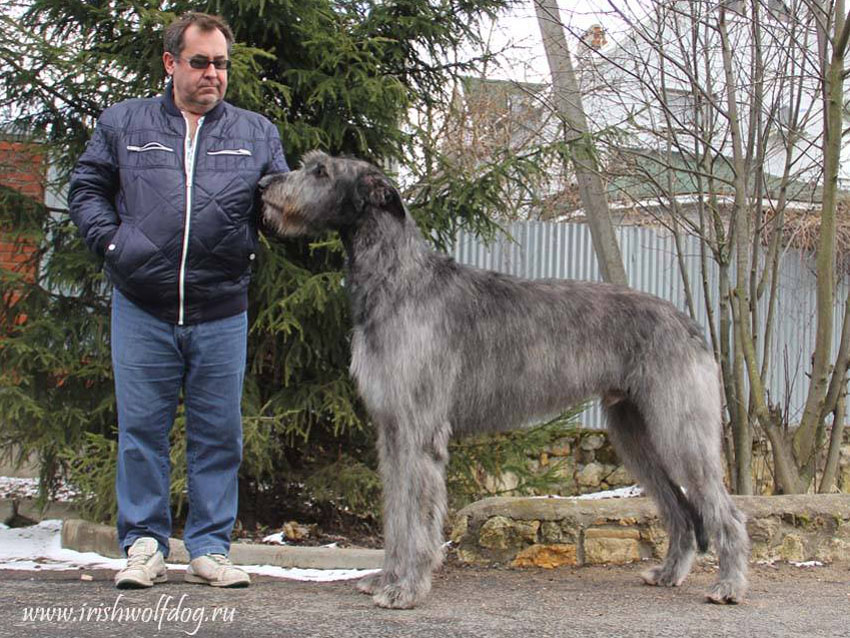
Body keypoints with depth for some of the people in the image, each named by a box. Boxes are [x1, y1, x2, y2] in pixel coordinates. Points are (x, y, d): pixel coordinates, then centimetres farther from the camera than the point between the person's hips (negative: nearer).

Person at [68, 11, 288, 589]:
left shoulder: (257, 133, 10)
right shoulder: (123, 124, 9)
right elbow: (86, 189, 11)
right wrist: (111, 240, -4)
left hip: (222, 313, 1)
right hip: (142, 309, -1)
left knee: (219, 432, 4)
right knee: (142, 428, 2)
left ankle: (210, 548, 13)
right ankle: (144, 546, 11)